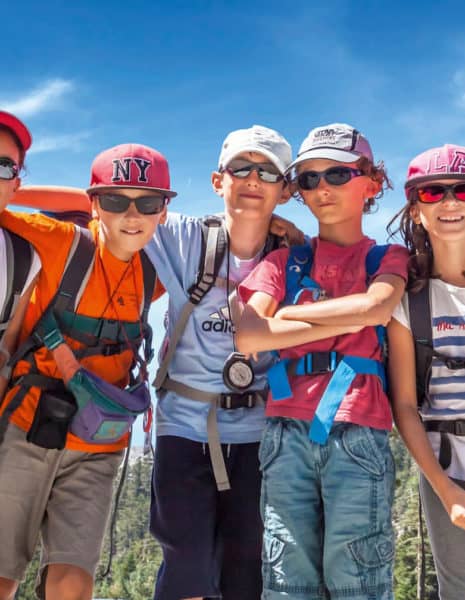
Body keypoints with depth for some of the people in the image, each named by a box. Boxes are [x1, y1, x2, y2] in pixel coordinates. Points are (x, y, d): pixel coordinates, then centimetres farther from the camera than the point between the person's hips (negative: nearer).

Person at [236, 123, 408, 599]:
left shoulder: (387, 258, 15)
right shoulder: (284, 262, 16)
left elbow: (376, 307, -10)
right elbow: (247, 337, -2)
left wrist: (287, 312, -1)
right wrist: (343, 321, -5)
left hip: (358, 437, -1)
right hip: (287, 433, 2)